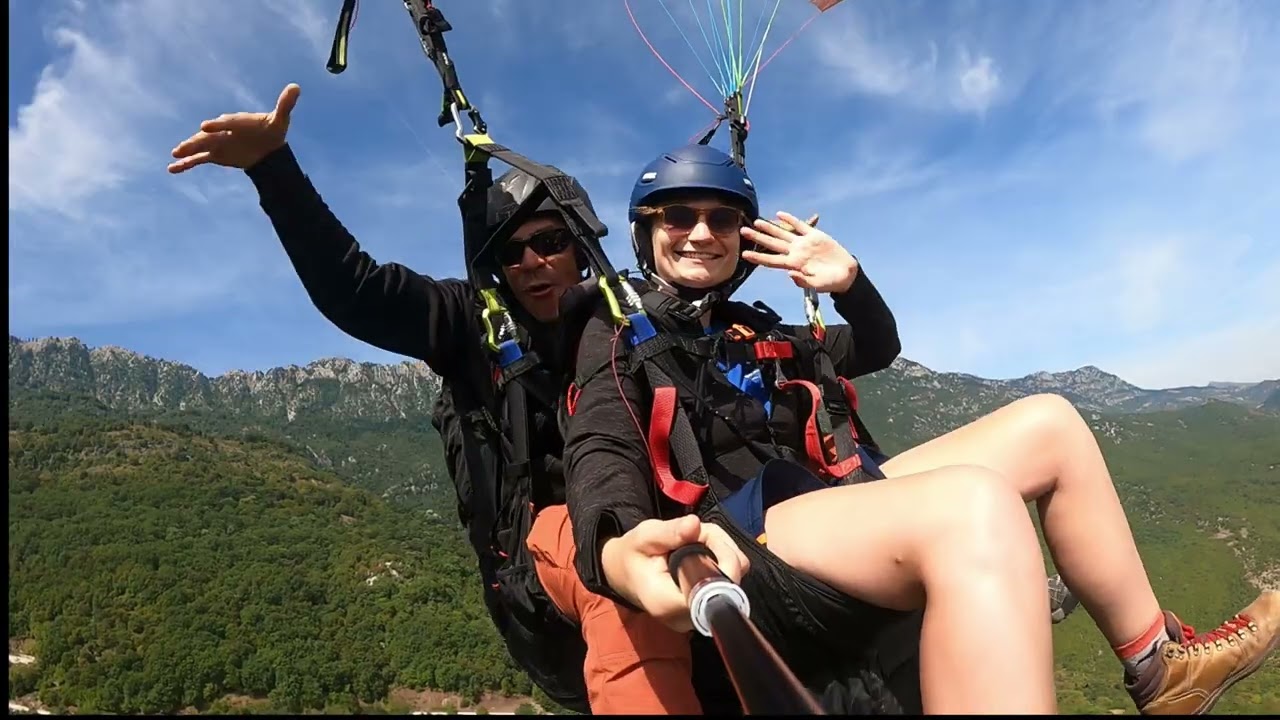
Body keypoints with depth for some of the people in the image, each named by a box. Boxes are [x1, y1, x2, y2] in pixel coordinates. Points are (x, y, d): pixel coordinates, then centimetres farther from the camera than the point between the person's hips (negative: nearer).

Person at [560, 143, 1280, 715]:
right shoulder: (618, 335, 6)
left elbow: (874, 350, 35)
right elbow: (601, 452, -13)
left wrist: (849, 283, 10)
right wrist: (617, 549, -39)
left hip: (834, 505, 8)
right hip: (737, 541, -8)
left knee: (1047, 424, 7)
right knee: (972, 507, -37)